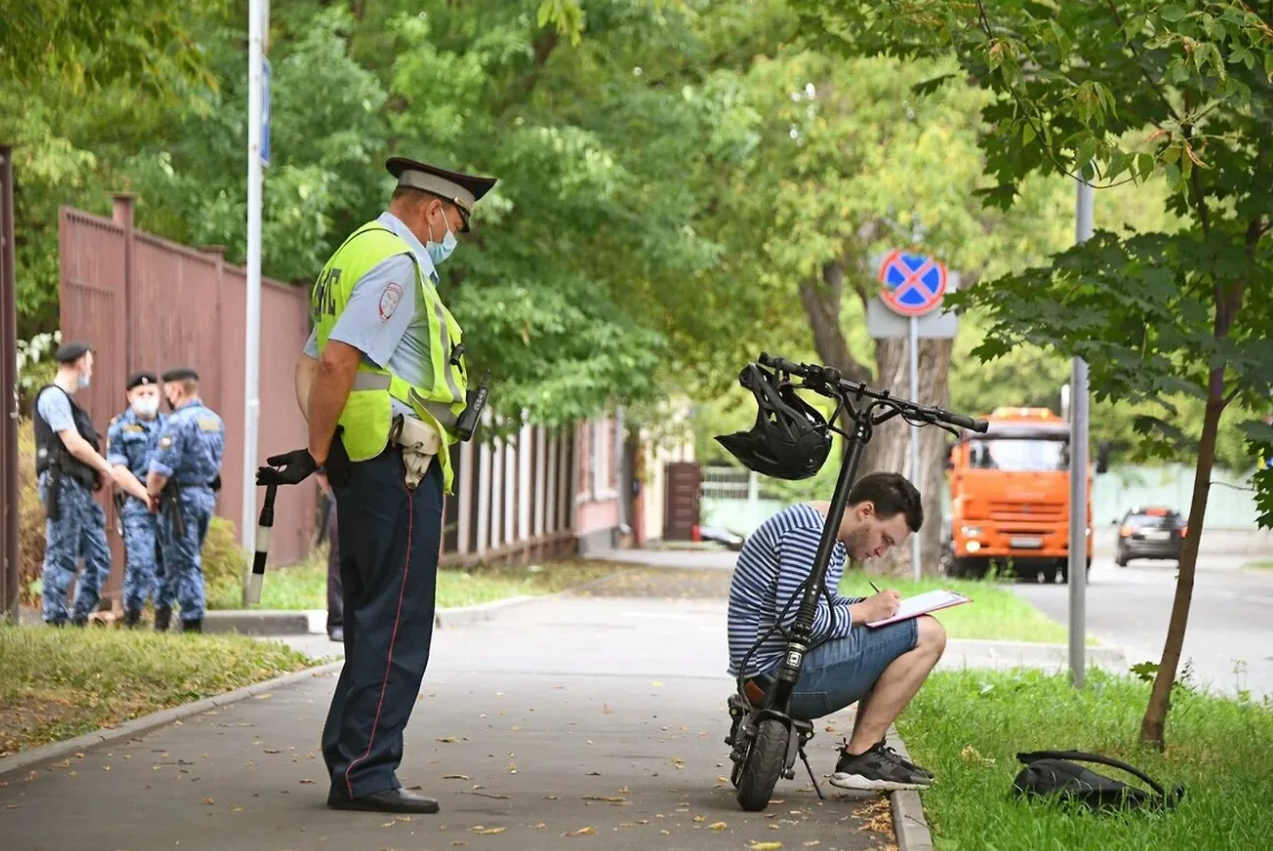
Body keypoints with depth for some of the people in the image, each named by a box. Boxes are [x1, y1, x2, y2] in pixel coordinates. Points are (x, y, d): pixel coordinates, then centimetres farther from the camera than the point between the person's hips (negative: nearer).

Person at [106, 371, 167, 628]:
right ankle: (131, 620, -2)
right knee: (140, 563, -12)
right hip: (137, 505, -4)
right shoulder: (120, 428, 4)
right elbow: (118, 470, -3)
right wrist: (147, 495, -13)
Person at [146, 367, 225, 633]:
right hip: (207, 496, 8)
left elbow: (161, 468, -20)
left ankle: (192, 621, -2)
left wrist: (152, 494, -3)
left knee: (184, 562, -2)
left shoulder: (178, 421, -16)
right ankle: (162, 610, 22)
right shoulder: (215, 420, 11)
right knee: (188, 559, 15)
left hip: (182, 498, -8)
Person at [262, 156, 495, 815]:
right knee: (397, 623, -8)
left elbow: (311, 364, 19)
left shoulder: (356, 255, 21)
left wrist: (320, 442, 7)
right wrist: (316, 454, -14)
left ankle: (350, 763, 16)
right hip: (398, 462, -10)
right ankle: (365, 773, -8)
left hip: (360, 462, 10)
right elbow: (336, 363, -22)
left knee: (372, 623, 14)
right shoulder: (397, 264, -12)